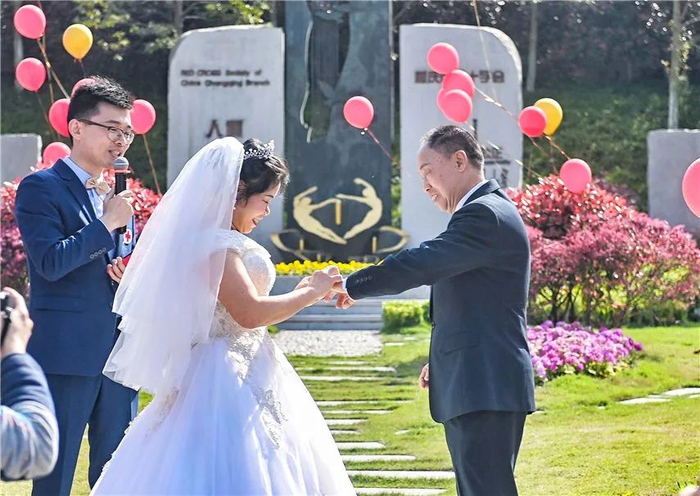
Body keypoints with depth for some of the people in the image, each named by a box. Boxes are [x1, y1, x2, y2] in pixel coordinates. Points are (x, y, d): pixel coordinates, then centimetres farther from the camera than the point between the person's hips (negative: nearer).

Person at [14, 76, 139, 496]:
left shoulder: (118, 195, 16)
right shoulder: (40, 188, -5)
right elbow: (51, 262, -17)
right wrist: (107, 223, -15)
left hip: (118, 351, 7)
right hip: (66, 352, -7)